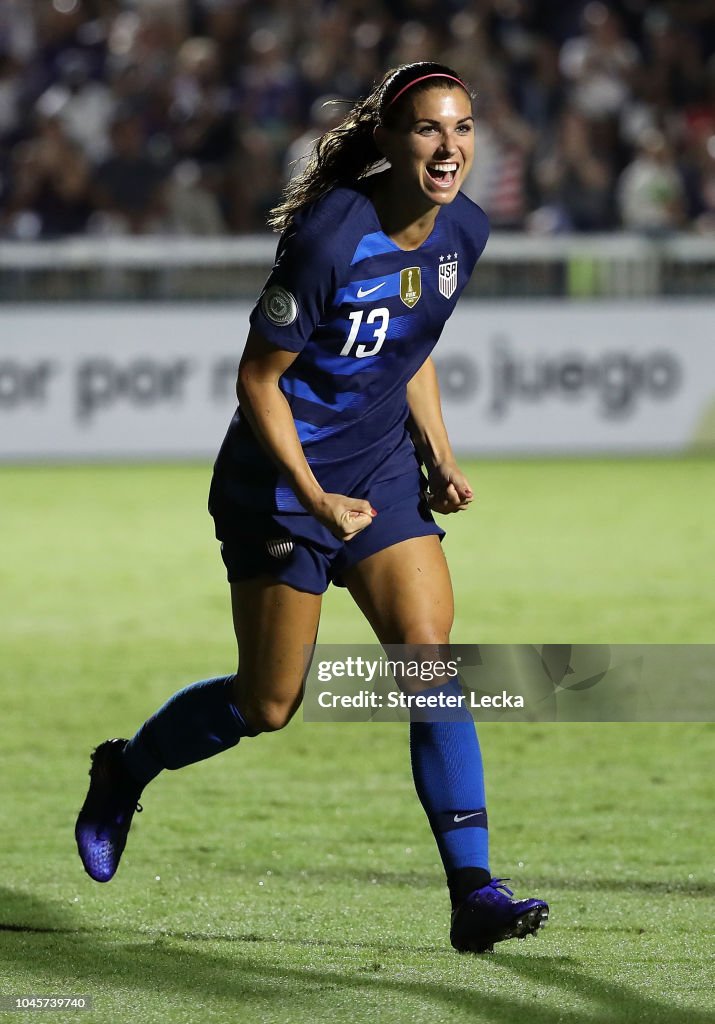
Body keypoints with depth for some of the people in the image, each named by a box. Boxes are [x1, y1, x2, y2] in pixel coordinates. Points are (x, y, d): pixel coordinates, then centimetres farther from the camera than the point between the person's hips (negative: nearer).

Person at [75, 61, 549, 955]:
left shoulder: (463, 231, -2)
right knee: (266, 707, 4)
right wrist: (315, 499, -21)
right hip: (282, 482, -6)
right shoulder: (331, 237, -24)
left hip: (383, 473, 6)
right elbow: (258, 379, -16)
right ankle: (123, 771, 33)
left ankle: (473, 893, -11)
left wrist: (440, 457, 6)